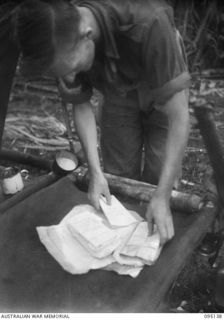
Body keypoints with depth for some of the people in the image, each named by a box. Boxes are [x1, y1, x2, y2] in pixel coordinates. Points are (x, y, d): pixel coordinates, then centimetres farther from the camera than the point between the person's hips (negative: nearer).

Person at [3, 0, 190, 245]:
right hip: (118, 93, 3)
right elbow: (81, 106, -12)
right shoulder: (63, 43, -27)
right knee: (118, 177, 1)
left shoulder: (148, 24, -43)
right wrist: (95, 172, -21)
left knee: (156, 178, -4)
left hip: (163, 90, -3)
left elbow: (179, 117, -38)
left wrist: (162, 197, -38)